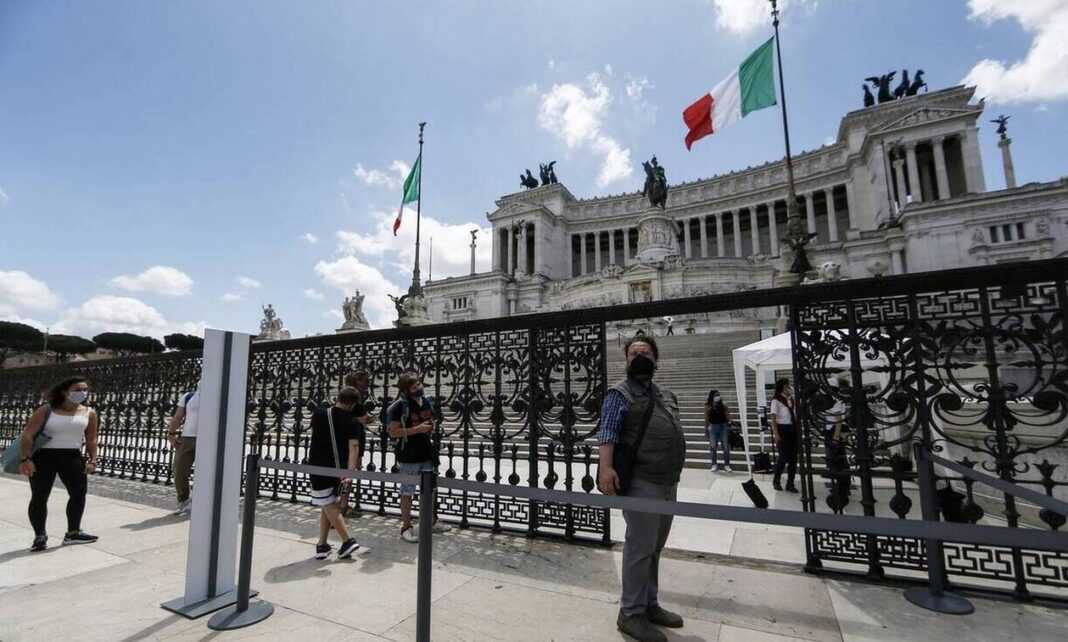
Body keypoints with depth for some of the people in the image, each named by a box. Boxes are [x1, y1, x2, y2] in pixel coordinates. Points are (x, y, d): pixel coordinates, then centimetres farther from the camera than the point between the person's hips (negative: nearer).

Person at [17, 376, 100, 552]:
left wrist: (92, 460, -3)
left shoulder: (89, 413, 2)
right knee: (39, 496, 1)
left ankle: (73, 533, 17)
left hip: (72, 457, 3)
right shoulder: (45, 411, -4)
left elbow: (91, 439, 5)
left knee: (79, 492, 3)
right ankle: (40, 536, 16)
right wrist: (25, 459, -17)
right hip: (43, 456, -3)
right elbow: (27, 435, -7)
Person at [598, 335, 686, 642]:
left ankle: (650, 605, 33)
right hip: (642, 483, -8)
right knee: (640, 548, -1)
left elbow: (673, 435, 19)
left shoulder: (667, 395, 15)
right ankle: (631, 614, 14)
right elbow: (608, 432, -19)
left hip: (668, 483, 8)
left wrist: (674, 476, 19)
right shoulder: (620, 393, -9)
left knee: (654, 549, 18)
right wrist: (606, 467, -32)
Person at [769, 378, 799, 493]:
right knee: (784, 457, -3)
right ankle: (776, 481, 17)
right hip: (782, 430, -6)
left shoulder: (791, 399, 9)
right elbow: (773, 418, -11)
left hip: (793, 429, 6)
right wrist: (776, 434, -17)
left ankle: (790, 483, 16)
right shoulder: (776, 400, -7)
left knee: (793, 457, 6)